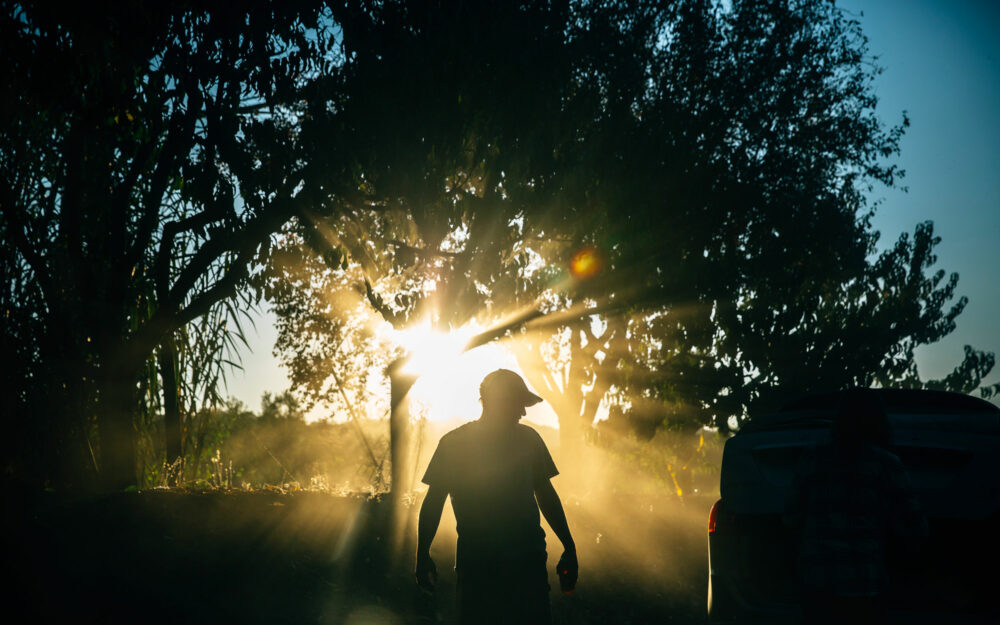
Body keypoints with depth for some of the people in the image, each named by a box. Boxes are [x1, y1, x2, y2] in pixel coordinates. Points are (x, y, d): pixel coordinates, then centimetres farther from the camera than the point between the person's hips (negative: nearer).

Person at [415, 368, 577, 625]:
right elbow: (434, 501, 6)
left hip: (528, 558, 2)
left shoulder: (528, 439, 11)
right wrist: (423, 556, 1)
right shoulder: (454, 443, 2)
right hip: (475, 562, -2)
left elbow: (546, 495, 18)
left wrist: (569, 548, 16)